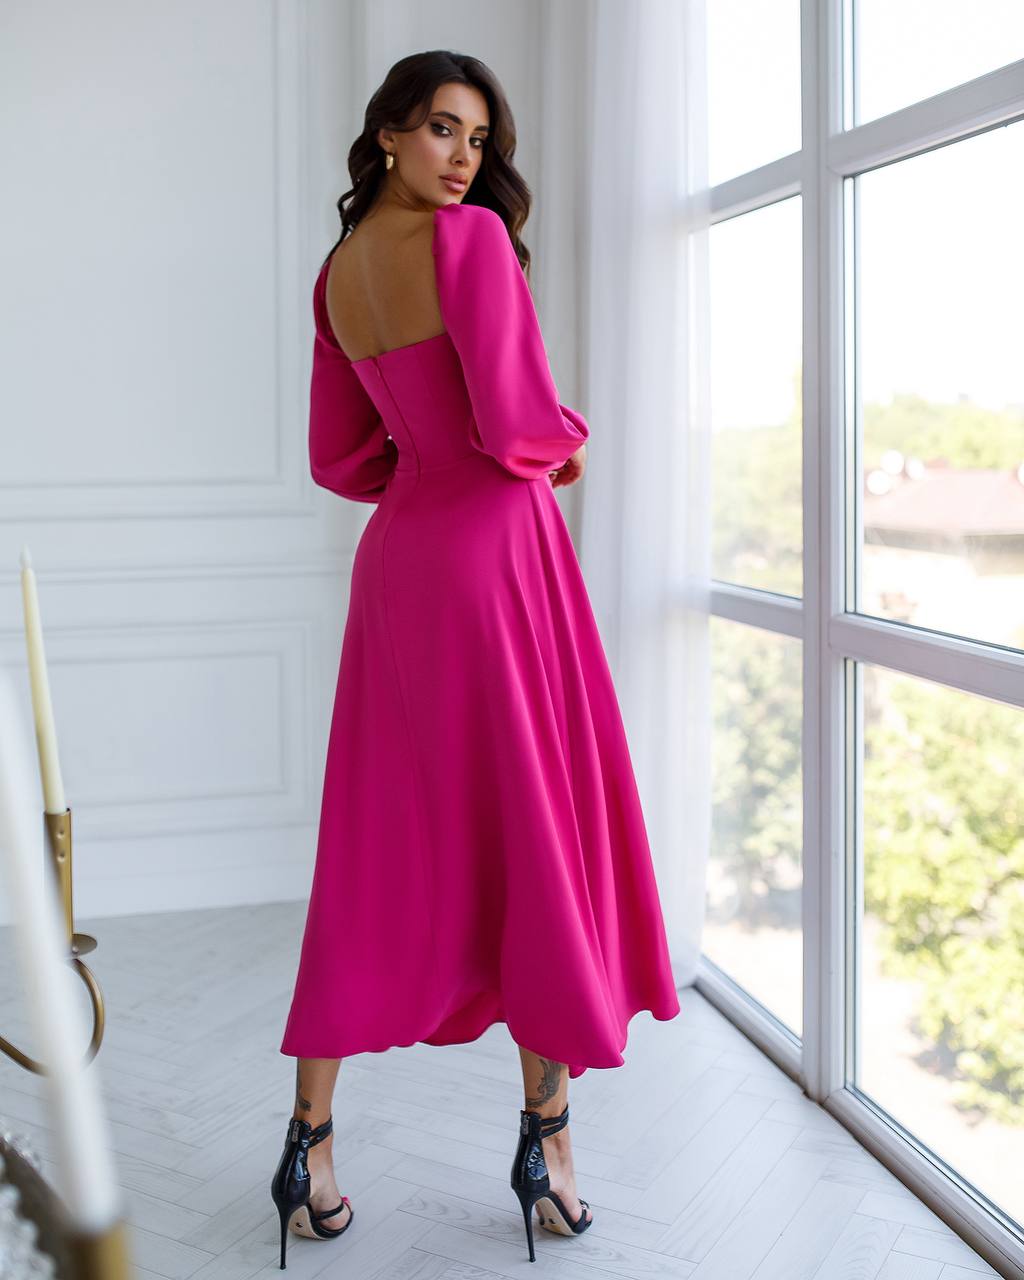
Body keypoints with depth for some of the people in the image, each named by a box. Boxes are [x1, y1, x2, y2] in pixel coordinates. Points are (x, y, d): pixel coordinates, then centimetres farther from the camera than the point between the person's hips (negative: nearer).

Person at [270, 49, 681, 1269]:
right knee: (544, 835, 6)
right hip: (498, 558, -7)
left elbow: (340, 457, 15)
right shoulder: (472, 239, -11)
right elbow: (519, 423, -18)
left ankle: (310, 1143, 15)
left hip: (395, 561, 7)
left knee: (378, 859, 11)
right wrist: (566, 446, 3)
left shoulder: (335, 271, 12)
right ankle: (546, 1134, 16)